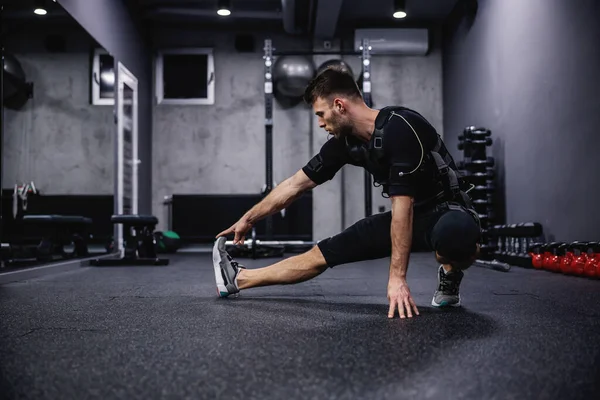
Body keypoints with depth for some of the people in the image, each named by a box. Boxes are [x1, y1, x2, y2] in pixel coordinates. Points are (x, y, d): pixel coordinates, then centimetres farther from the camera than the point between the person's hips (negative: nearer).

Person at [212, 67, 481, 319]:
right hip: (409, 216, 7)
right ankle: (238, 279, 18)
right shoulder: (345, 142, -5)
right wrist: (247, 219, 11)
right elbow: (296, 184, 4)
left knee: (457, 234, -44)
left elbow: (403, 203, -31)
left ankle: (450, 276, -9)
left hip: (447, 212, -6)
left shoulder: (401, 128, -28)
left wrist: (397, 278, -31)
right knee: (322, 253, 4)